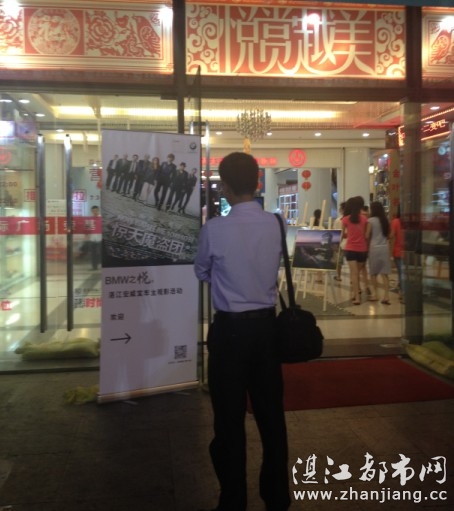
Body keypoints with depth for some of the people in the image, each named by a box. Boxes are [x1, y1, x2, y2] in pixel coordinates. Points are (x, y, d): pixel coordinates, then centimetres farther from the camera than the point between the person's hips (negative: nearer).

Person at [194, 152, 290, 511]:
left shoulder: (215, 228, -14)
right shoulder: (274, 224, -3)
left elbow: (202, 273, 3)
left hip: (230, 328, -4)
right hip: (266, 323, 5)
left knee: (230, 417, 8)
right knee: (271, 412, 15)